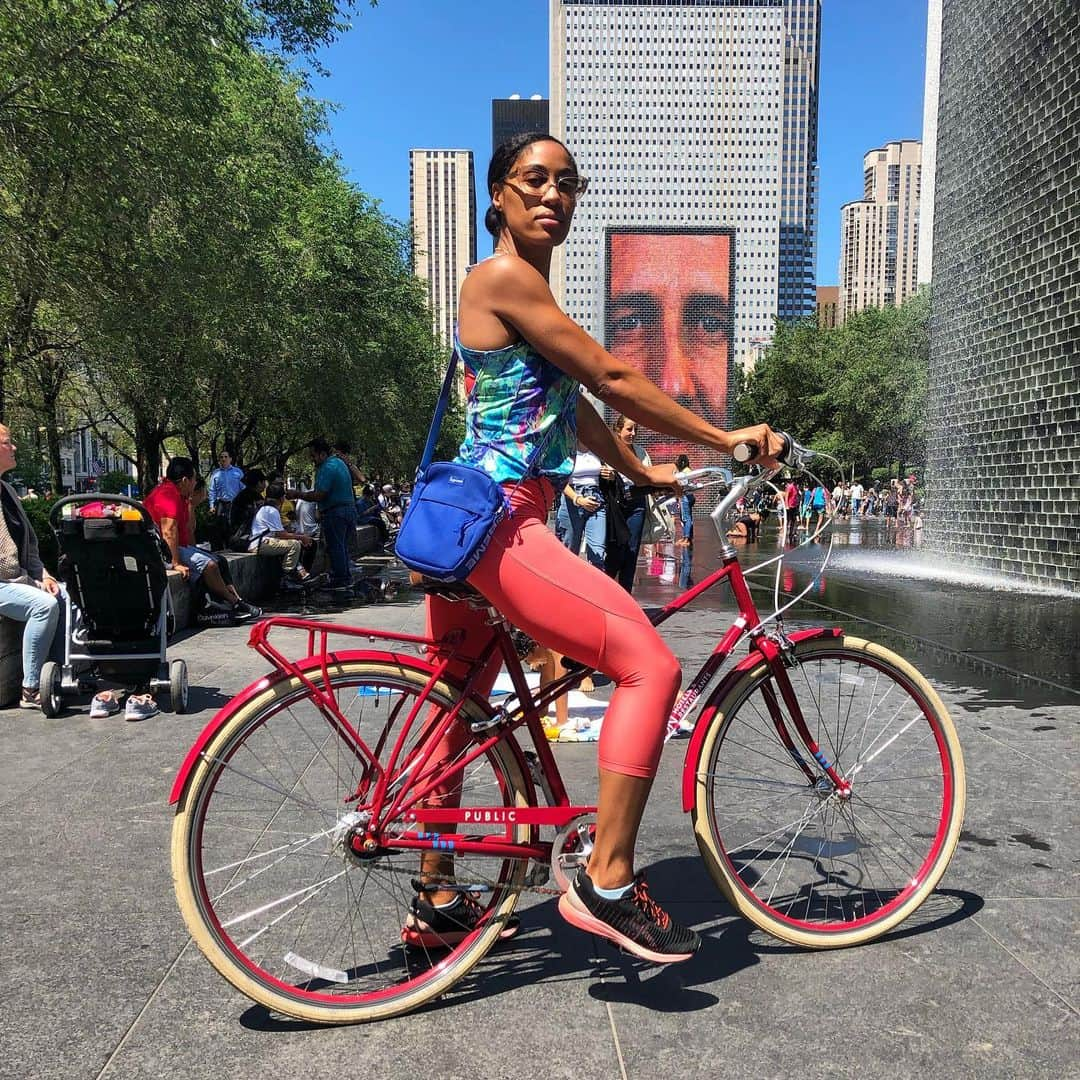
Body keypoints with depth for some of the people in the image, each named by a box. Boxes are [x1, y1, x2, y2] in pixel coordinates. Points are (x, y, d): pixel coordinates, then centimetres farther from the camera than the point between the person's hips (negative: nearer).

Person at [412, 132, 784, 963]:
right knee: (651, 665, -12)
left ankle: (436, 904, 29)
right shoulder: (505, 277, -9)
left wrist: (643, 472, 28)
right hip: (498, 524, -11)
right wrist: (724, 438, -7)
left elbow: (570, 403, 26)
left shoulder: (528, 287, 22)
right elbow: (611, 379, -13)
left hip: (472, 522, 11)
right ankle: (607, 883, -4)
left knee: (459, 706, 15)